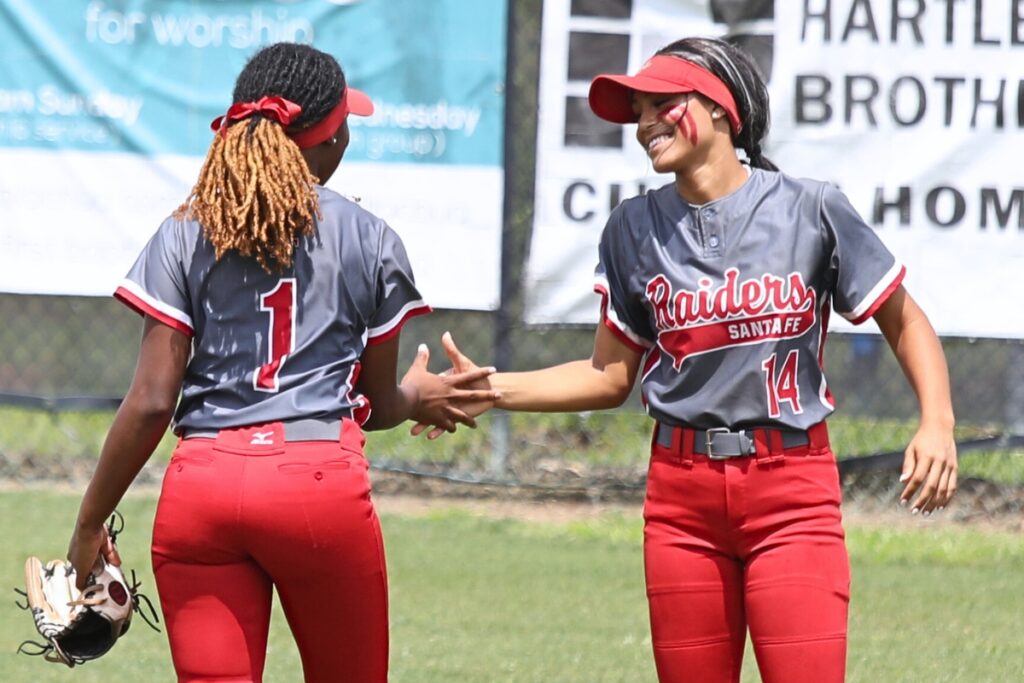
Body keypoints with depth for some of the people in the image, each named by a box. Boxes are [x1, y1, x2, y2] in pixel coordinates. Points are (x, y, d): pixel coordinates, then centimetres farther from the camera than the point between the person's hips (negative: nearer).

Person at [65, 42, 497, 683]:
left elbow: (151, 402, 0)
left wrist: (91, 523, 7)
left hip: (200, 489, 1)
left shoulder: (186, 235, 7)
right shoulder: (371, 240, 7)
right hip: (322, 483, -1)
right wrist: (418, 397, 37)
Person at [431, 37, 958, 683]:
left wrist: (937, 423, -11)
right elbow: (611, 376, 14)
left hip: (793, 491, -3)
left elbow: (903, 321, 5)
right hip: (681, 494, 3)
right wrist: (493, 389, 2)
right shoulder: (636, 228, 8)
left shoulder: (810, 209, -2)